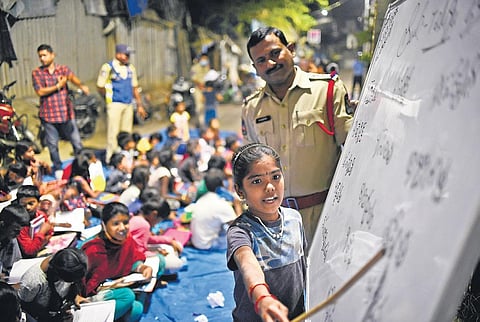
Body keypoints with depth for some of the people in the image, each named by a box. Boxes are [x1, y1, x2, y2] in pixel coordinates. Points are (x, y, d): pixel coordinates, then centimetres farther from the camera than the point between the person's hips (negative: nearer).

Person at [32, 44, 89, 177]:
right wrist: (58, 86, -11)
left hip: (66, 113, 0)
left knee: (76, 141, 4)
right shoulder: (37, 73, 2)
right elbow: (40, 91, -10)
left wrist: (82, 86, -40)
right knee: (52, 144, 9)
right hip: (49, 115, 0)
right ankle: (58, 169, 24)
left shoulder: (63, 69, 3)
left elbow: (73, 77, -19)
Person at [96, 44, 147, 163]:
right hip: (115, 104, -6)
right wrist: (110, 98, 4)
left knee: (127, 132, 10)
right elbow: (100, 87, -2)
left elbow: (135, 87, 18)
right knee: (113, 131, -6)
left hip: (128, 104, 6)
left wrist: (140, 105, 16)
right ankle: (111, 158, 0)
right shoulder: (108, 67, -7)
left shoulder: (130, 68, 12)